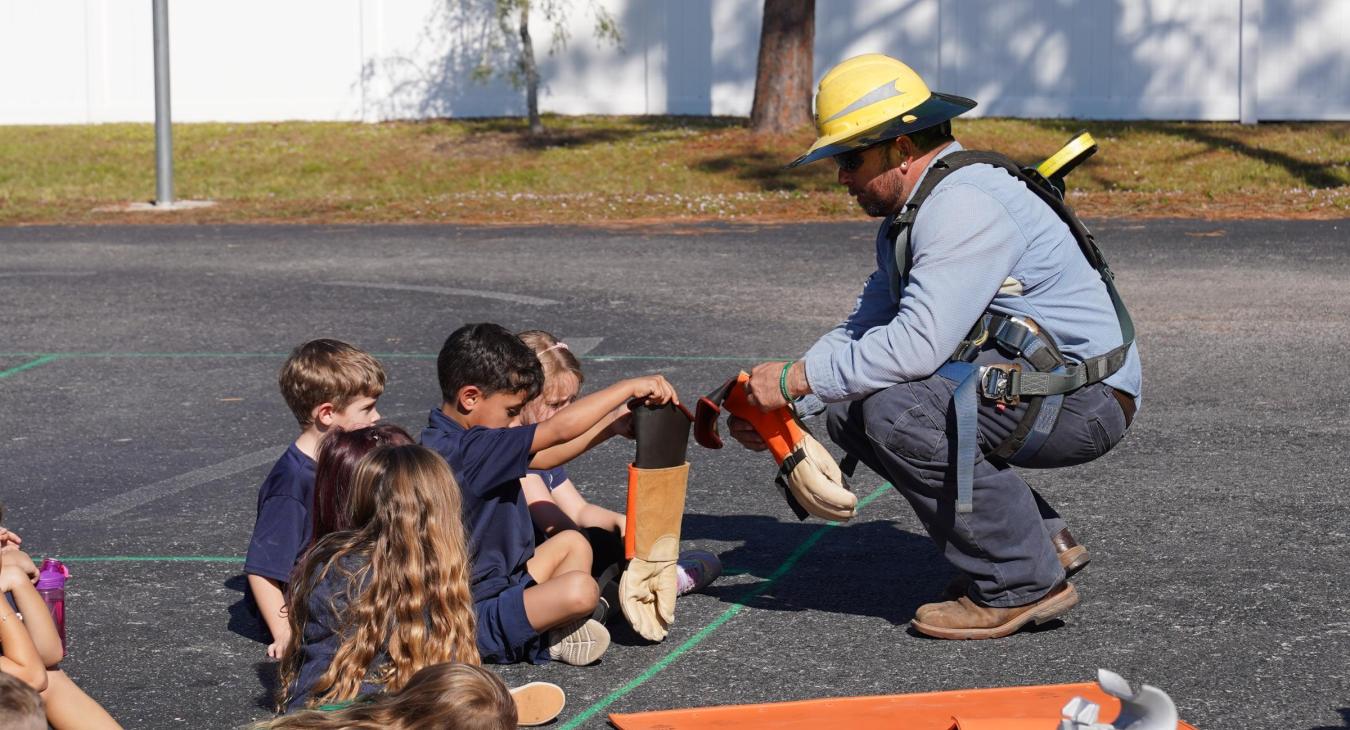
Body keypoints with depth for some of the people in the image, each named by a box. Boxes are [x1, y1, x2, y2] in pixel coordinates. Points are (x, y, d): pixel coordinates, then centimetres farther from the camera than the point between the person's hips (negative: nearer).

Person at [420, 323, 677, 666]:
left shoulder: (453, 441, 7)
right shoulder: (467, 451, -25)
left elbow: (543, 457, 14)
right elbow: (560, 429, -26)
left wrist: (614, 422, 7)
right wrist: (630, 387, -16)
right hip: (474, 621, -11)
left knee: (571, 543, 23)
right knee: (580, 589, -29)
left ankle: (558, 631, 2)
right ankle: (548, 640, 2)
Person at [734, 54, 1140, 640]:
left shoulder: (965, 206, -21)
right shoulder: (909, 215, 13)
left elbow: (917, 344, -30)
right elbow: (863, 329, 16)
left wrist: (796, 379, -21)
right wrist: (779, 407, 2)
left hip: (1084, 400, -11)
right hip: (1019, 380, 11)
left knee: (896, 408, -27)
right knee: (849, 411, 5)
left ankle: (1024, 582, -14)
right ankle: (1040, 540, 9)